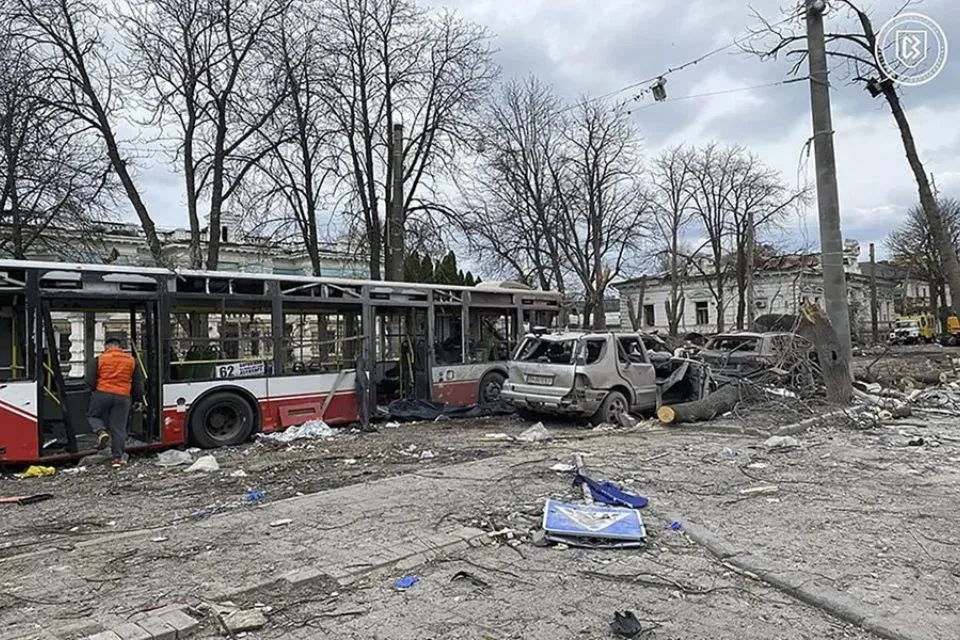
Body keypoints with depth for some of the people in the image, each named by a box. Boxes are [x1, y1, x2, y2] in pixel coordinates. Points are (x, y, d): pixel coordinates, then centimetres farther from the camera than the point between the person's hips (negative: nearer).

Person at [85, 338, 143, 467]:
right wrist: (138, 400, 19)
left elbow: (90, 380, 0)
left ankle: (101, 432, -4)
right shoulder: (131, 360, 10)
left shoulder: (98, 359, 3)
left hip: (102, 394, -2)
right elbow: (138, 383, 12)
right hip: (123, 397, 2)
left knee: (93, 415, 24)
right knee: (119, 428, 6)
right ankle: (117, 457, 6)